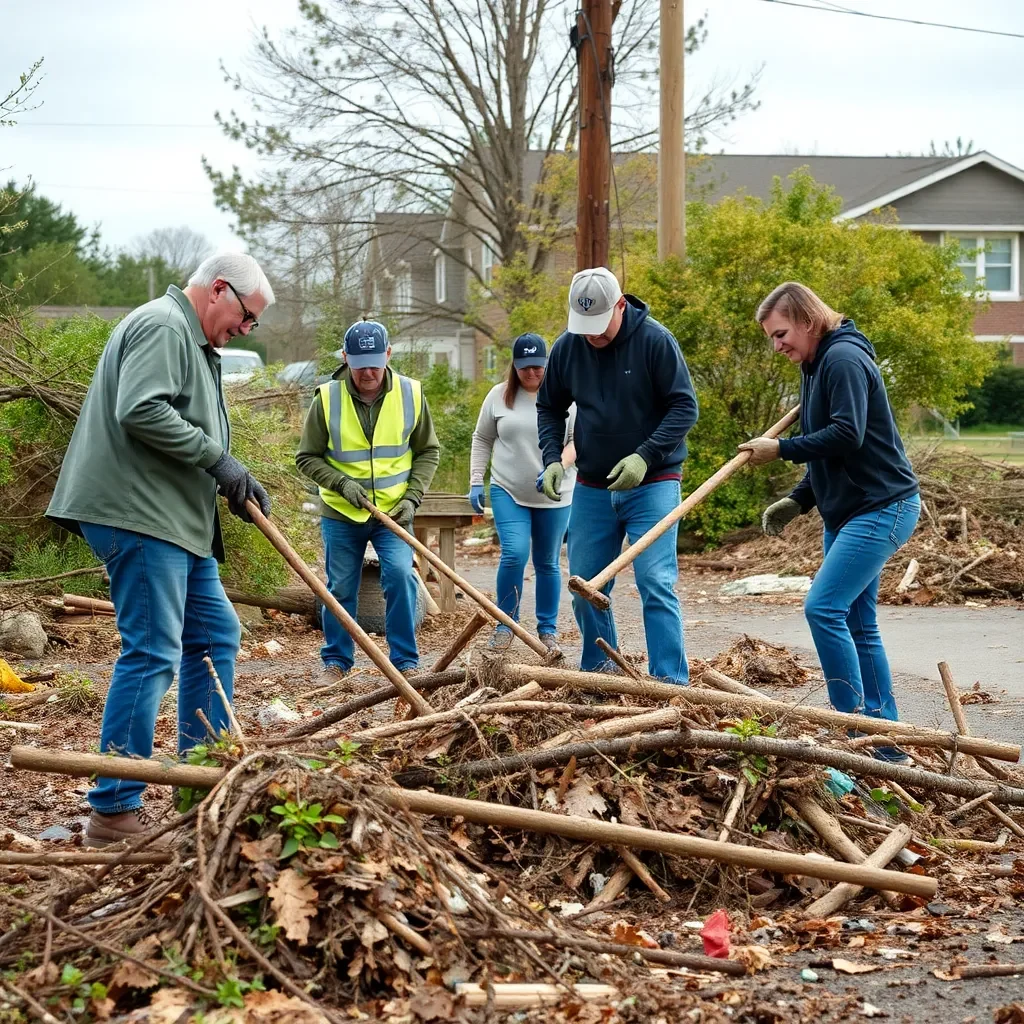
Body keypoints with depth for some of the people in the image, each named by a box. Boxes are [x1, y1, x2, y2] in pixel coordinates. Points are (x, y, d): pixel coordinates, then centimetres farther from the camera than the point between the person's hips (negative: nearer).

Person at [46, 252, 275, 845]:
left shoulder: (196, 345, 23)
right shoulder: (163, 325, -11)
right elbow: (141, 411, -24)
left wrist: (234, 483, 12)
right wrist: (216, 457, -17)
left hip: (175, 521, 11)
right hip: (138, 515, -11)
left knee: (216, 636, 15)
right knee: (152, 653, -12)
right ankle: (114, 812, -10)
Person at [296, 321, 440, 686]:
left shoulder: (410, 394, -5)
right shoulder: (327, 398, -10)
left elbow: (428, 451, 5)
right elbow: (307, 458, -2)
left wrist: (412, 496, -7)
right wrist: (342, 483, -17)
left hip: (393, 512, 0)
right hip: (341, 515, 0)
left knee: (400, 575, -16)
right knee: (340, 588, 8)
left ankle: (406, 661, -4)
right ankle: (336, 661, 25)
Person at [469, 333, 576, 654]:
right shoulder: (499, 395, 2)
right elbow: (482, 440, 11)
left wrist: (558, 465, -23)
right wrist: (476, 481, 5)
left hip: (554, 496, 0)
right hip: (508, 492, 0)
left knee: (548, 563, 8)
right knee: (514, 554, -15)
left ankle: (548, 630, 20)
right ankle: (505, 625, -1)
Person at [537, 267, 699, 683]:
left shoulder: (655, 341, -13)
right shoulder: (567, 348, -1)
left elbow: (684, 407, -11)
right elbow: (549, 408, 13)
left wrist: (645, 456, -22)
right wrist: (552, 458, -3)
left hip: (651, 484, -5)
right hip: (592, 488, 5)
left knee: (656, 583, -12)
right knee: (584, 586, 9)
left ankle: (671, 683, -9)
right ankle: (598, 672, 24)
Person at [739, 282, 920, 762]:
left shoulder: (843, 359, -14)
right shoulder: (816, 366, 17)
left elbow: (846, 436, -24)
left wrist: (780, 449, -16)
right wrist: (797, 500, 10)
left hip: (882, 507, -11)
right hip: (846, 510, 11)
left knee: (824, 607, -19)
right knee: (855, 624, 10)